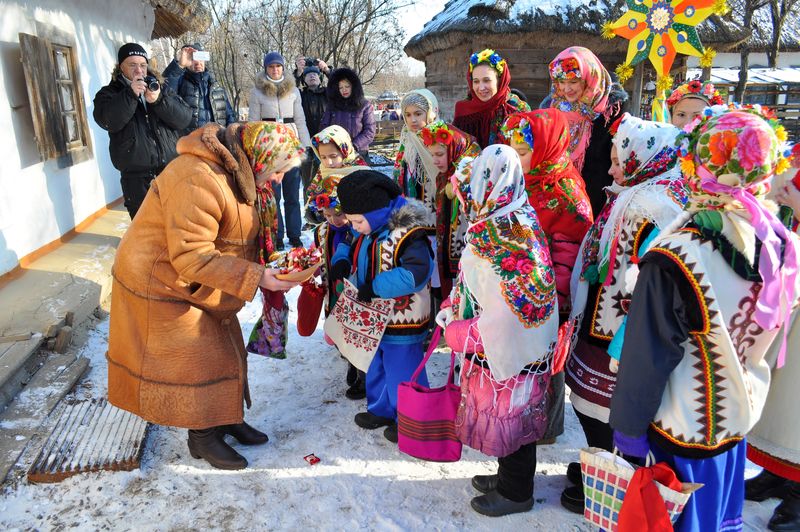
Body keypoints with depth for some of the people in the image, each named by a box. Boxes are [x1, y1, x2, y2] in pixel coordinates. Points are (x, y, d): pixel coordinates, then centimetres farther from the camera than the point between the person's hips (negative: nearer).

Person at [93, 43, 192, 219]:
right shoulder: (108, 94, 9)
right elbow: (108, 121, -12)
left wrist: (159, 100, -14)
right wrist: (130, 94, -20)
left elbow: (184, 118, 1)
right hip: (136, 178, -2)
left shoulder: (161, 89, 16)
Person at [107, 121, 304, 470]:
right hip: (161, 283, -9)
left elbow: (238, 234, 9)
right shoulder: (198, 182, -33)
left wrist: (267, 266, -4)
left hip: (200, 283, 9)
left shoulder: (236, 171, 0)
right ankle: (202, 436, 21)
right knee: (198, 359, 1)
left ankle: (226, 418, 32)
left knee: (223, 350, 15)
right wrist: (254, 277, -34)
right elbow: (191, 257, -33)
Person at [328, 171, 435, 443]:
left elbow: (417, 272, -38)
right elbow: (351, 249, 19)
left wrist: (375, 287, -34)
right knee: (376, 368, 25)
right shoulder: (368, 233, 2)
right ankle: (381, 410, 46)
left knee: (402, 374, 7)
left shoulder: (407, 234, -27)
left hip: (402, 322, -9)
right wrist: (342, 261, -5)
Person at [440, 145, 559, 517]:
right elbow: (472, 286, 12)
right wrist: (452, 311, 3)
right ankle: (508, 477, 45)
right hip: (506, 350, 9)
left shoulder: (499, 238, -28)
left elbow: (501, 319, -30)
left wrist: (457, 332, -18)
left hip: (506, 355, -9)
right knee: (506, 419, 24)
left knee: (508, 421, 11)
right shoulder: (516, 220, 2)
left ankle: (515, 493, 33)